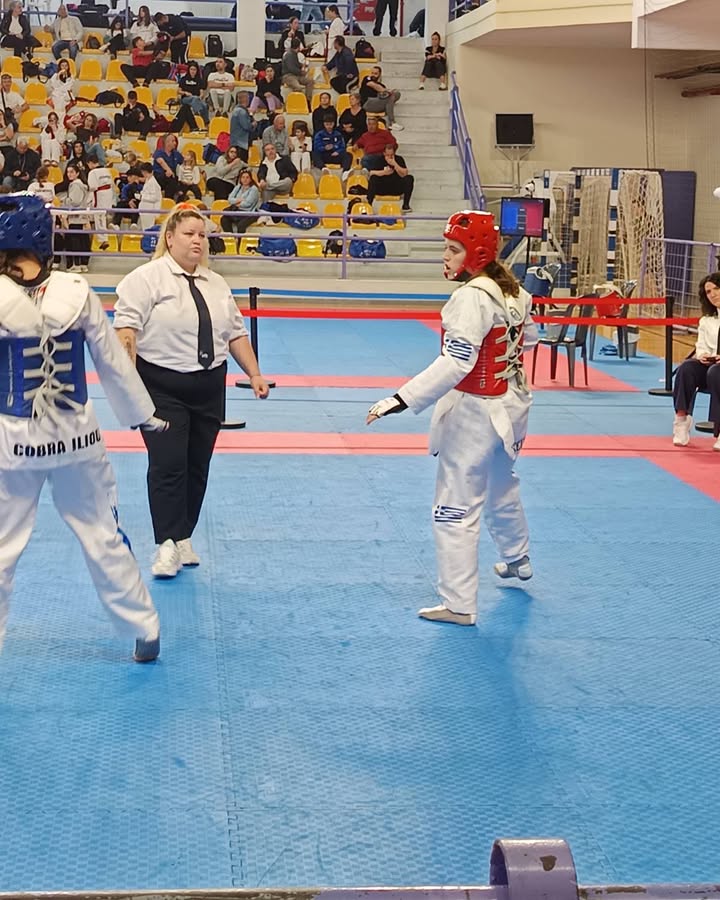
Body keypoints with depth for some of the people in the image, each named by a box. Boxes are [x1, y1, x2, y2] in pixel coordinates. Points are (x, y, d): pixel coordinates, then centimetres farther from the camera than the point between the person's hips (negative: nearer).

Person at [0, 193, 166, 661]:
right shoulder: (78, 293, -7)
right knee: (104, 538, 17)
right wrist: (143, 413, 15)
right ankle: (145, 631, 28)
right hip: (77, 439, 3)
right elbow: (114, 362, 1)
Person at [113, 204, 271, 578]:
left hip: (208, 389, 6)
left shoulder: (216, 284, 12)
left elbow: (236, 333, 17)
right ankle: (167, 545, -3)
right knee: (168, 466, -10)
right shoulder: (147, 278, -9)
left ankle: (182, 537, 22)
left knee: (197, 467, 9)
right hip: (162, 388, -6)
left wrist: (254, 374, 10)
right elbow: (127, 329, -15)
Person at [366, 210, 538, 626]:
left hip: (473, 413, -10)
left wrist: (402, 400, -34)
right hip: (511, 406, 10)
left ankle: (459, 605, 2)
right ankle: (517, 559, 53)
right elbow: (528, 337, 20)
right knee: (501, 487, 31)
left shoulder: (472, 298, -24)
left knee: (457, 508, -2)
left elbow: (456, 363, -31)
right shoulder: (512, 290, 3)